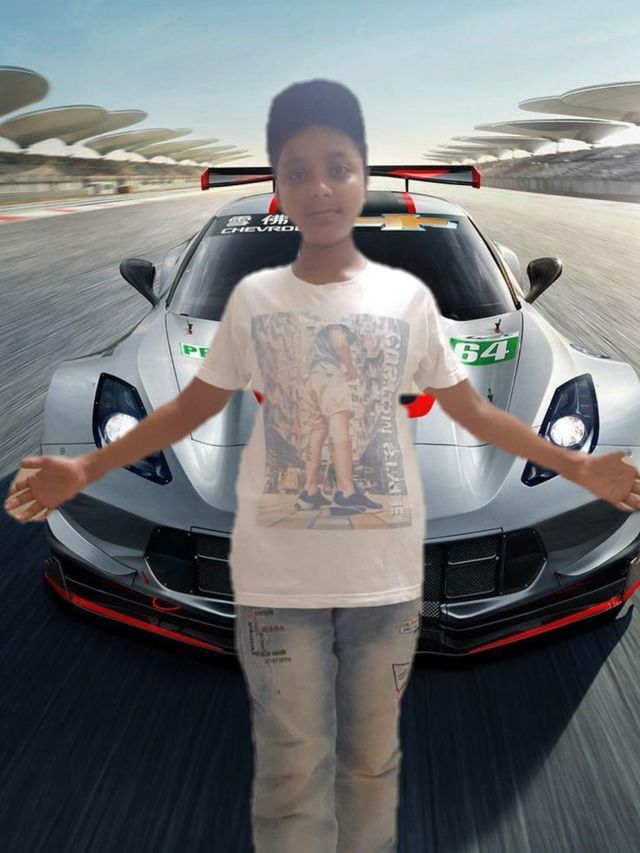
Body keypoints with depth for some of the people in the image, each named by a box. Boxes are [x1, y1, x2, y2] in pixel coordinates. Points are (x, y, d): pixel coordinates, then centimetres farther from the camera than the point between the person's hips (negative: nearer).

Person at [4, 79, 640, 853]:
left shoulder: (408, 296, 1)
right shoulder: (253, 297, 0)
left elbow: (472, 410, 6)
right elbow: (190, 408, 6)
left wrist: (578, 466, 1)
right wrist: (86, 469, -2)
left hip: (386, 573, 1)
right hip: (277, 577, 0)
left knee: (372, 759, 17)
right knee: (291, 769, 9)